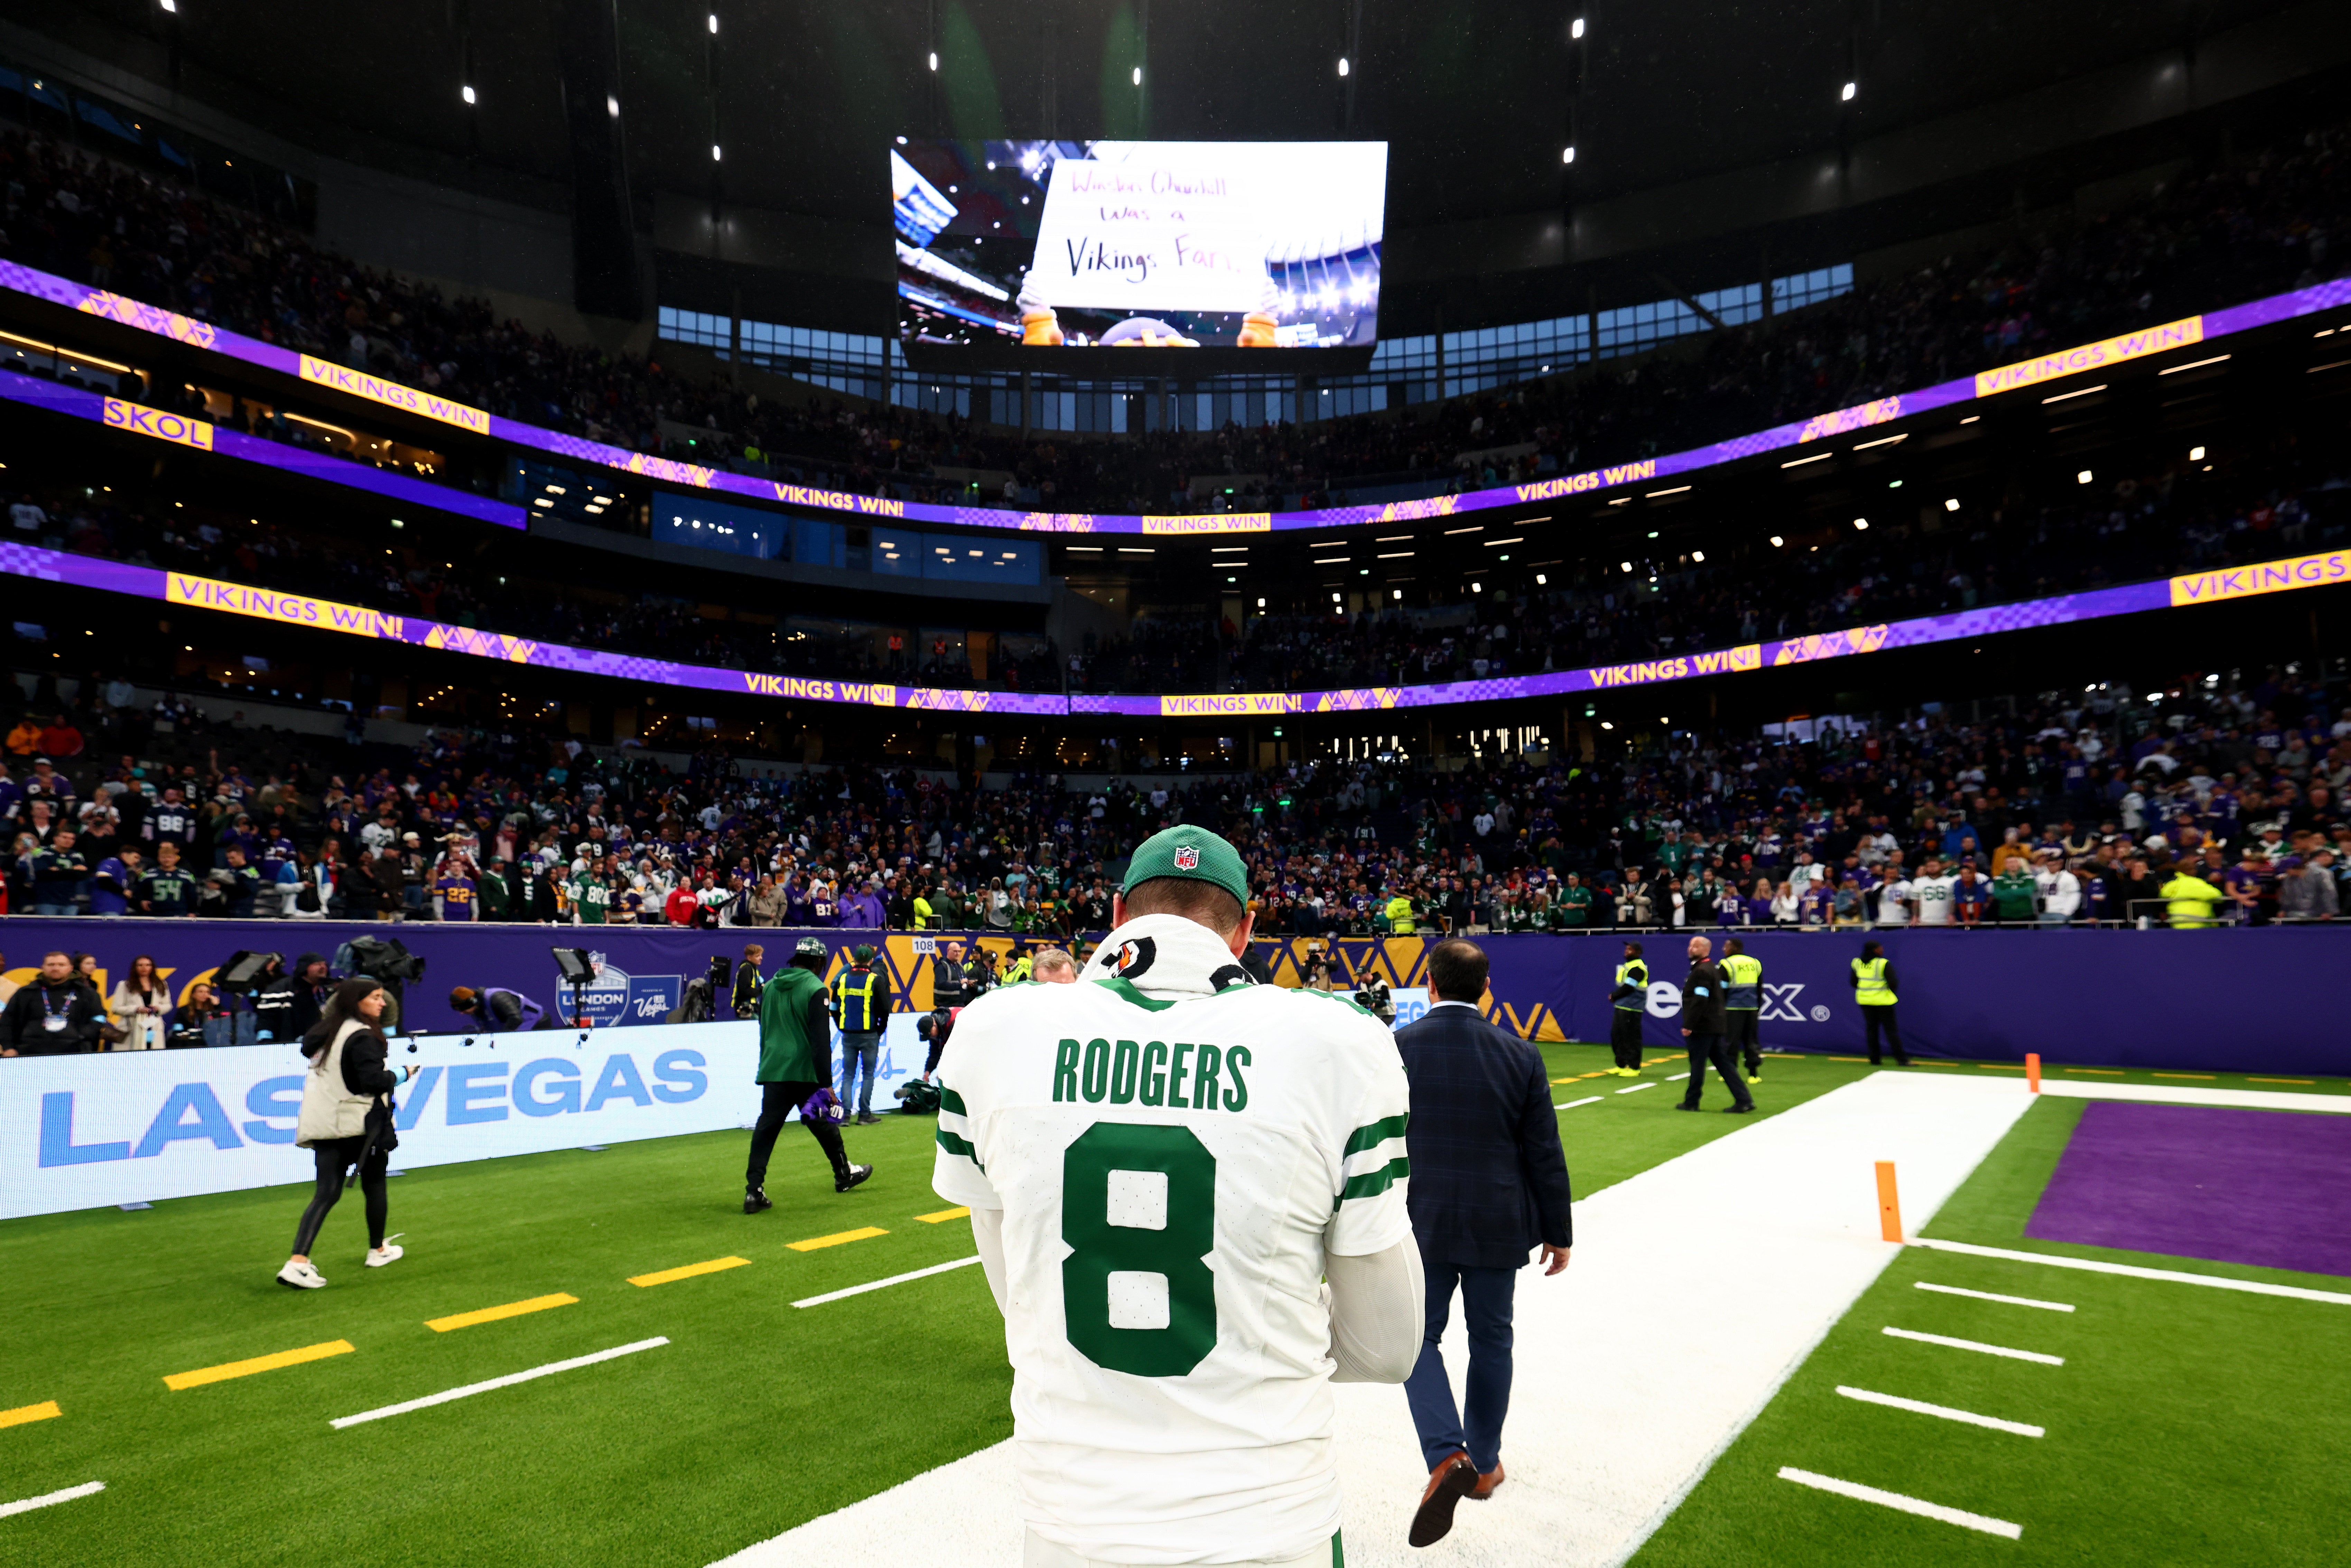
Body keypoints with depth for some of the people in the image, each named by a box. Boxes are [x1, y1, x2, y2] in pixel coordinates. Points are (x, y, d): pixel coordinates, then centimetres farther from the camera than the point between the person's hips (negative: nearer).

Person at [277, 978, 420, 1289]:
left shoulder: (328, 1031, 7)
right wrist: (402, 1074, -6)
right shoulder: (363, 1037, -17)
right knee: (375, 1186, 14)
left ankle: (298, 1262, -13)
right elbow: (374, 1081, -23)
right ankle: (378, 1250, 29)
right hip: (361, 1124, -6)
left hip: (326, 1125, 6)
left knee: (326, 1193, 3)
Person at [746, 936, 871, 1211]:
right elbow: (821, 1041, -15)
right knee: (823, 1124, 12)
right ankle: (844, 1174, 28)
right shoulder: (815, 989, -11)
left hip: (773, 1072, 5)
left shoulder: (770, 987, 10)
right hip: (805, 1074, -4)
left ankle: (754, 1191, -7)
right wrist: (827, 1083, -15)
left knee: (766, 1128, 1)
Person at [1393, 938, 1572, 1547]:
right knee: (1490, 1339, 19)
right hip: (1496, 1224, 2)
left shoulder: (1392, 1050, -12)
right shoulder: (1520, 1057, -8)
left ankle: (1448, 1457, -6)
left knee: (1418, 1337, 13)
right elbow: (1545, 1156, -3)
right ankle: (1484, 1464, 33)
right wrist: (1557, 1232, 10)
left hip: (1420, 1223, -2)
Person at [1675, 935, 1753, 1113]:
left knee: (1697, 1063, 0)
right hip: (1715, 1025, 10)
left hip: (1703, 1025, -10)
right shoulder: (1713, 968, 17)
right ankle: (1744, 1100, 9)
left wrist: (1688, 1025, -21)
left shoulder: (1702, 971, -16)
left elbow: (1699, 1001, -23)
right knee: (1722, 1063, 11)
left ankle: (1691, 1102, 9)